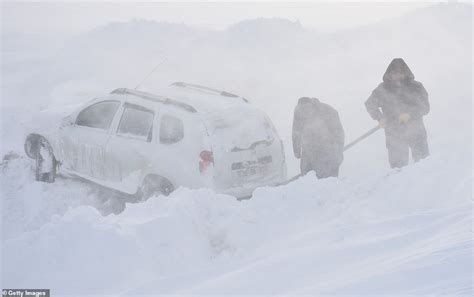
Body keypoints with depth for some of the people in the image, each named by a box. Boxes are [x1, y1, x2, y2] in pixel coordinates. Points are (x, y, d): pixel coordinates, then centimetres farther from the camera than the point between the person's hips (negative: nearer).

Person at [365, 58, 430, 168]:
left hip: (416, 133, 1)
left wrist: (410, 114, -19)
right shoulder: (383, 89, 1)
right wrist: (380, 118, -8)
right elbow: (370, 104, 8)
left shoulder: (416, 87, 2)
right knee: (398, 167, -4)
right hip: (395, 135, -1)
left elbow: (425, 107, -1)